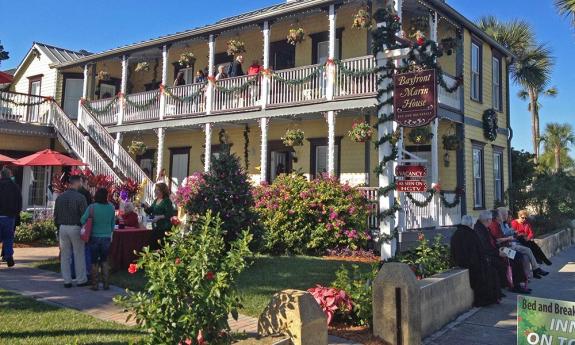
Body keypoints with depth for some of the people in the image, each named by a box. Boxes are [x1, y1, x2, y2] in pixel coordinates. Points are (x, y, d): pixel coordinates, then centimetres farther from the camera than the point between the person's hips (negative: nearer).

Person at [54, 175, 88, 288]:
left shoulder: (60, 197, 6)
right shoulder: (80, 197, -12)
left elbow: (56, 215, 10)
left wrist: (58, 227, 19)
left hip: (63, 228, 5)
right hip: (75, 228, -5)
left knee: (65, 255, 10)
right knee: (79, 255, 5)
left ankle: (67, 281, 14)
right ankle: (81, 280, 12)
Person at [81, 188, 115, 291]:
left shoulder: (91, 207, -12)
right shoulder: (111, 208, -5)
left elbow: (82, 220, -10)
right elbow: (113, 224, 4)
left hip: (94, 237, -2)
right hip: (107, 237, 2)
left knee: (94, 262, 9)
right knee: (104, 261, 15)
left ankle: (95, 285, 11)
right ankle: (106, 284, 13)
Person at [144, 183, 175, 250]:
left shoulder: (167, 201, -10)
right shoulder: (156, 200, 14)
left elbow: (169, 214, -17)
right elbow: (149, 210, 19)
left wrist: (159, 217, -24)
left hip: (164, 227, -8)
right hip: (155, 226, 8)